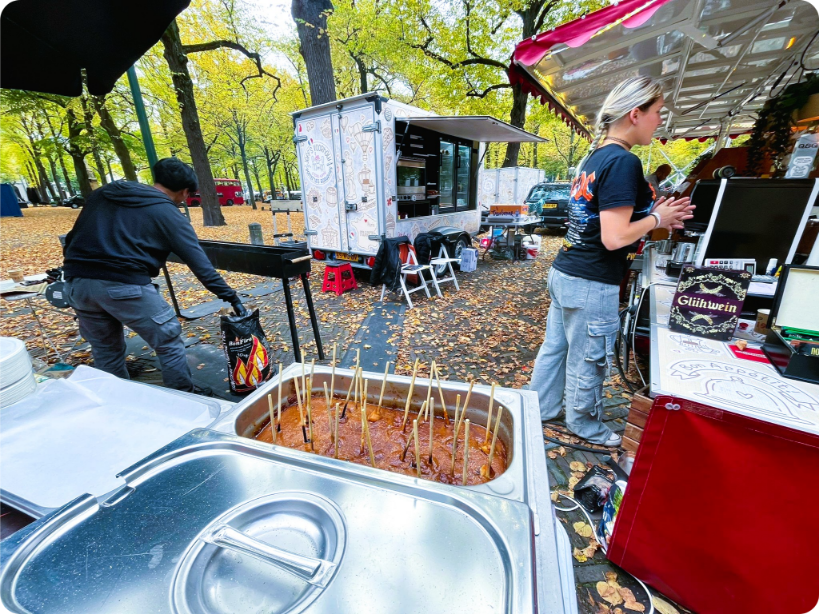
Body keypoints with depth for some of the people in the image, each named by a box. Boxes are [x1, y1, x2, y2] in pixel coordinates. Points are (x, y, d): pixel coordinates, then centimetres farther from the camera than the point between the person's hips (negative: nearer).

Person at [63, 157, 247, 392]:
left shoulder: (103, 193, 19)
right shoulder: (169, 214, 2)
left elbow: (72, 237, 21)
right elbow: (201, 265, -3)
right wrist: (231, 297, 1)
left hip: (77, 282, 7)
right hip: (125, 285, -7)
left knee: (105, 349, 22)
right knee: (170, 344, 9)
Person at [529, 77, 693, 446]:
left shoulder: (594, 158, 13)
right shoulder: (624, 162, -16)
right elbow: (614, 238, -22)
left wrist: (655, 216, 13)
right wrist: (657, 218, -4)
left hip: (564, 274, 9)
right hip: (591, 285, -9)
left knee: (554, 348, 19)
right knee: (587, 362, 10)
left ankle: (539, 410, 37)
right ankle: (585, 427, 32)